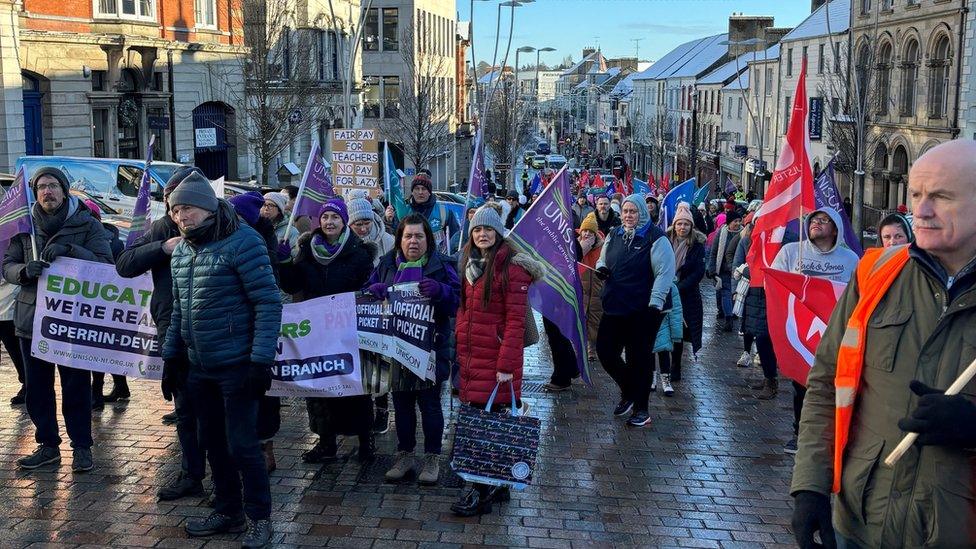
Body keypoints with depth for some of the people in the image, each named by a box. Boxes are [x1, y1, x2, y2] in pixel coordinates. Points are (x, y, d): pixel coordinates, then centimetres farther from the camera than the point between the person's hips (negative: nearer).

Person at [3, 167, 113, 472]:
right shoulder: (25, 226, 9)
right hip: (31, 319, 4)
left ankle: (81, 447, 12)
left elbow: (105, 263, -9)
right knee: (37, 387, 9)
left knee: (77, 387, 1)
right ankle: (47, 445, 23)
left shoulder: (87, 225, 0)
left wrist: (69, 249, -23)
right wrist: (25, 270, -17)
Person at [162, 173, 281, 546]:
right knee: (214, 443, 14)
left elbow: (268, 303, -16)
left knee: (241, 444, -1)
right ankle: (228, 512, 29)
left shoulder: (242, 242, -13)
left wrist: (261, 360, -20)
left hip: (236, 365, -7)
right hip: (198, 368, 7)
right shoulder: (181, 250, 10)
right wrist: (171, 356, 17)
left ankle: (259, 518, 15)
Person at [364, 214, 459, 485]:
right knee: (401, 401, 10)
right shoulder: (387, 264, 9)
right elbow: (366, 295, 12)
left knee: (429, 402, 3)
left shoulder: (441, 265, -1)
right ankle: (405, 456, 24)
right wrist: (375, 290, -11)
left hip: (431, 346, -3)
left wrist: (439, 290, -28)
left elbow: (458, 300, -9)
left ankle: (432, 458, 17)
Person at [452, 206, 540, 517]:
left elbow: (515, 320, -14)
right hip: (470, 356, 7)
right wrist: (461, 348, 13)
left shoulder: (511, 267, -10)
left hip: (495, 358, -7)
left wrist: (506, 364, -19)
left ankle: (482, 493, 3)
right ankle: (496, 485, 22)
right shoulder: (471, 265, 15)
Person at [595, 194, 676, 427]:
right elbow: (603, 258, 26)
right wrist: (601, 267, 1)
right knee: (605, 351, 5)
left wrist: (655, 303, -20)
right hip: (615, 307, 6)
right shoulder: (615, 235, 11)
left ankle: (641, 408, 18)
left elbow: (665, 273, -14)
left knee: (639, 359, 2)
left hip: (643, 311, -6)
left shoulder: (656, 238, -9)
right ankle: (628, 392, 30)